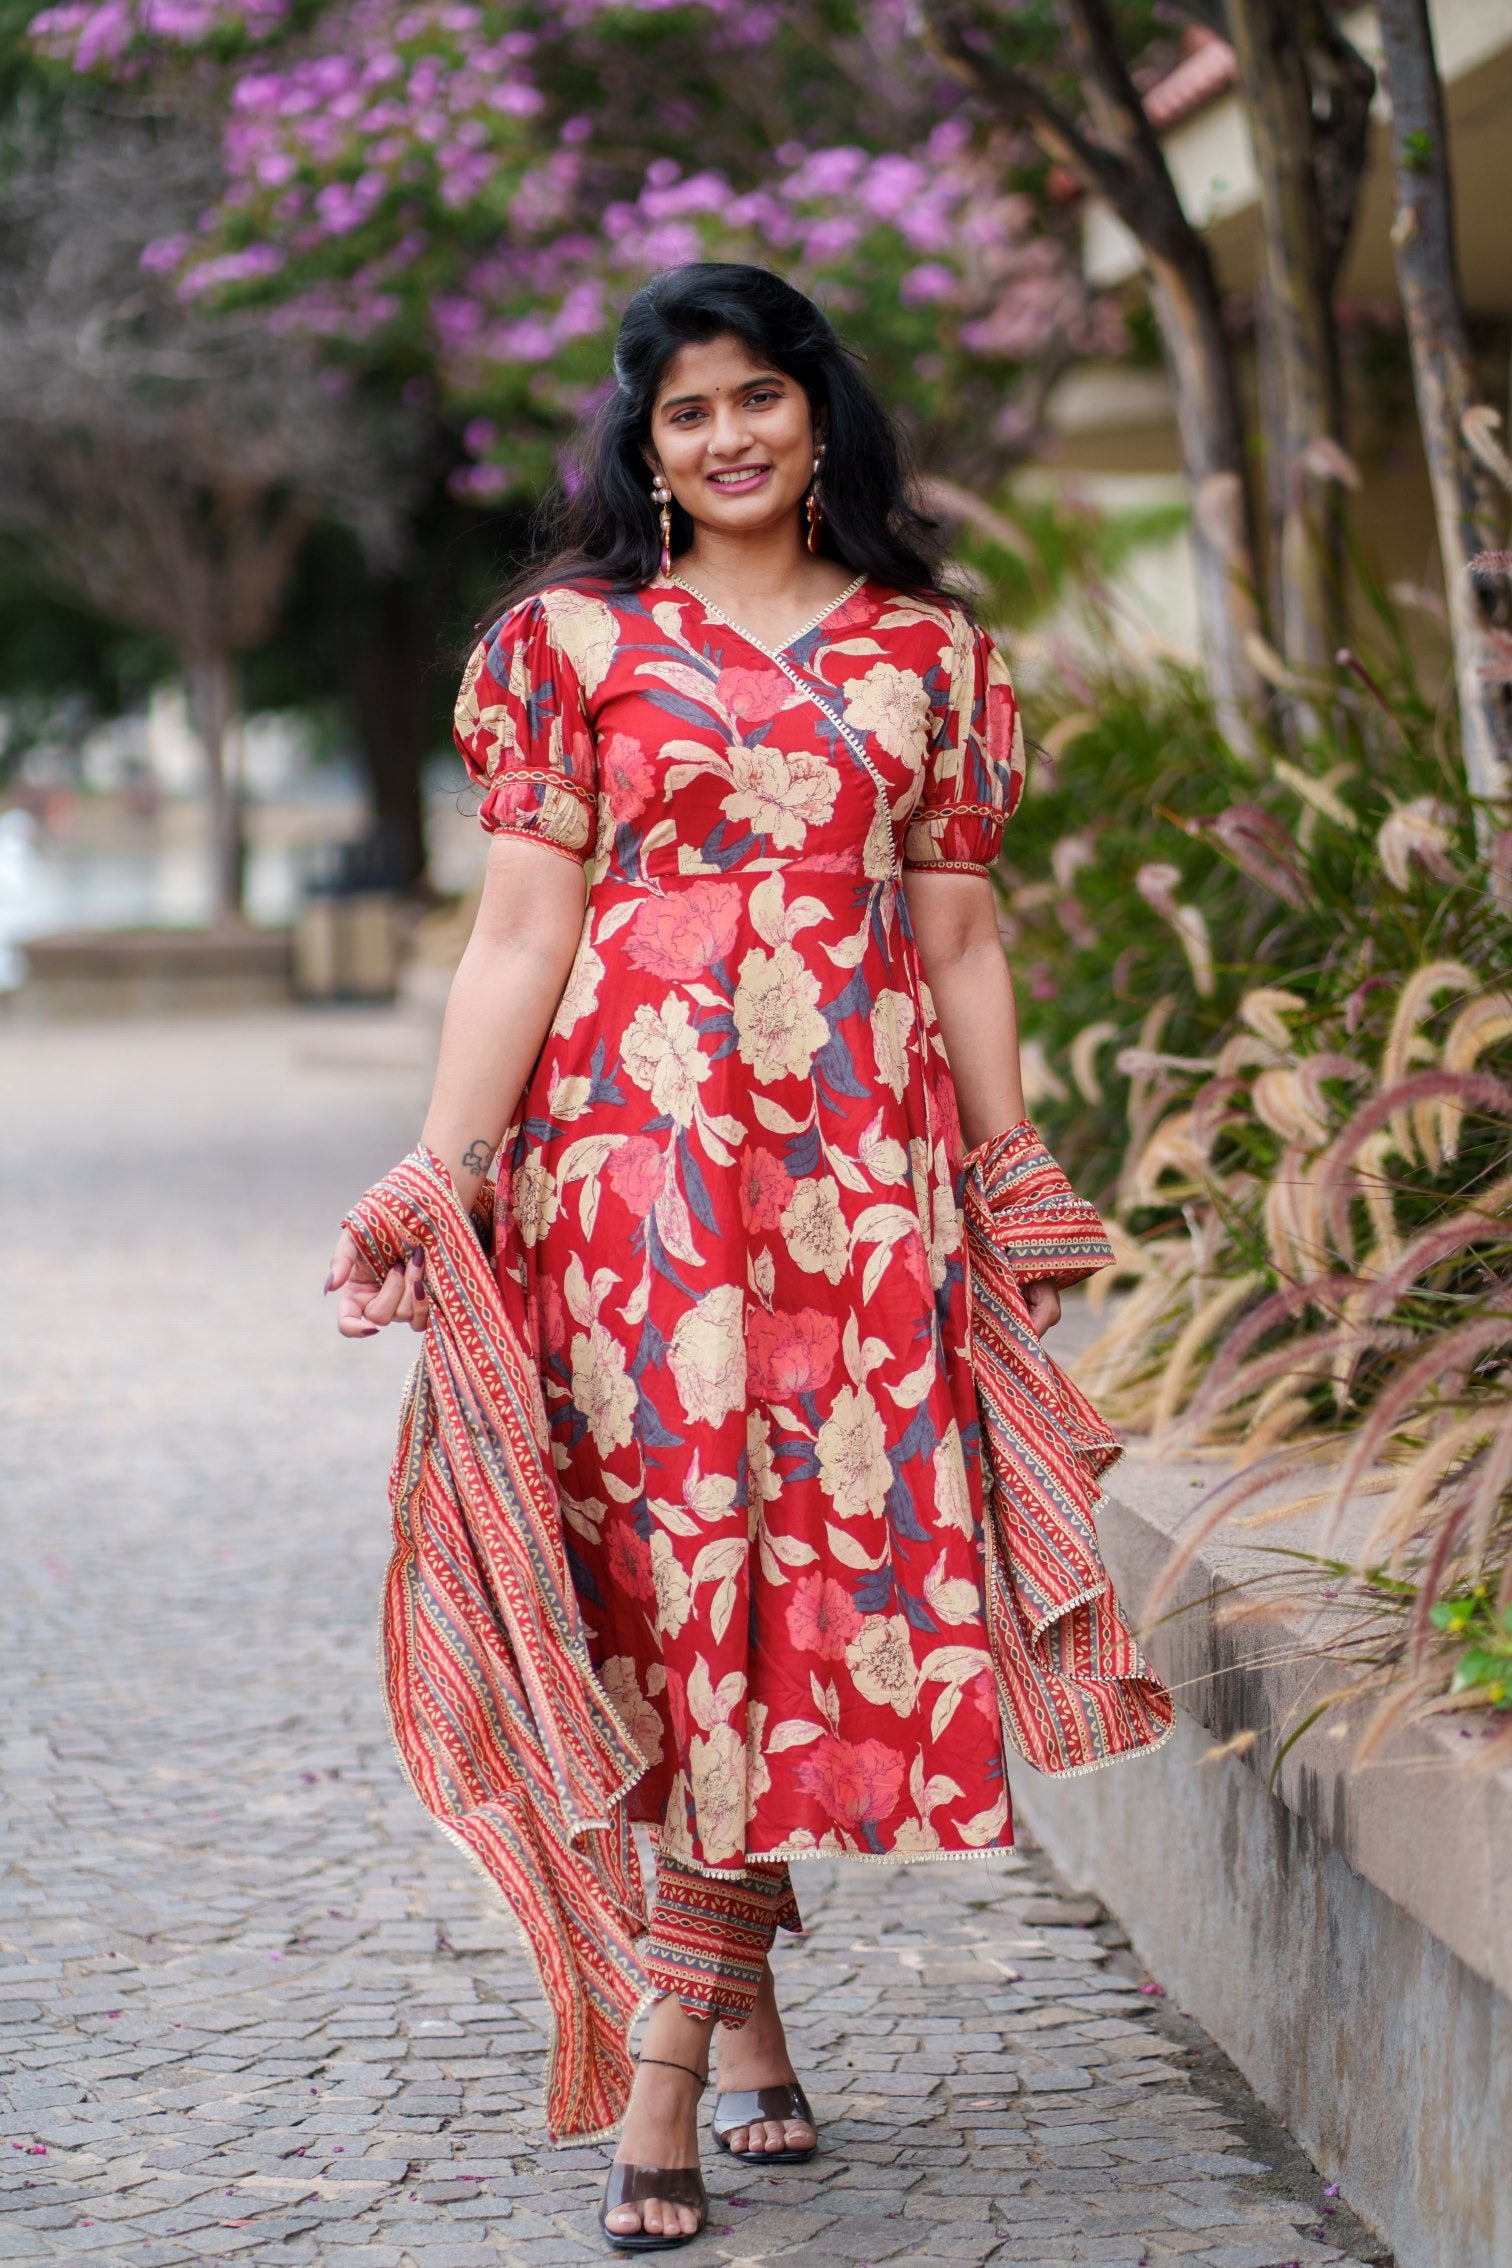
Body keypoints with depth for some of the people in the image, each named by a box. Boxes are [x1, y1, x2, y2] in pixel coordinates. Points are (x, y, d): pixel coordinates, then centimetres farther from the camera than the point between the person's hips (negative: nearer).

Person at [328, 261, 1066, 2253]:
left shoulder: (930, 651, 14)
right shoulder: (575, 637, 7)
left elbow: (961, 938, 15)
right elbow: (521, 930, 1)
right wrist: (439, 1172, -9)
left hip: (866, 1152, 2)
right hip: (641, 1132, -2)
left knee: (826, 1538, -4)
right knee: (682, 1538, -8)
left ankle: (676, 2056, 1)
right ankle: (745, 2008, 1)